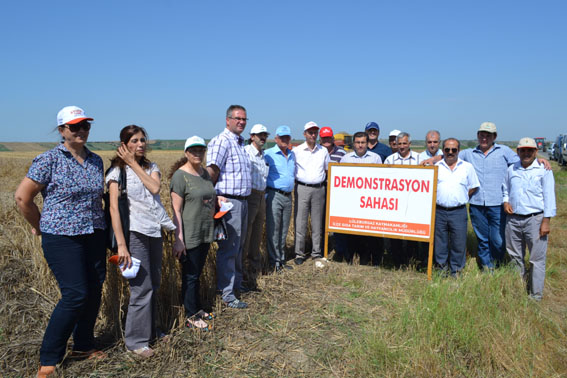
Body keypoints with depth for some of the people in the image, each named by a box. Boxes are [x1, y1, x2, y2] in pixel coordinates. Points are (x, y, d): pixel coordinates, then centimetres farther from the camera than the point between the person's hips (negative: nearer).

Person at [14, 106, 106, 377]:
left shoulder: (96, 161, 9)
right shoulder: (49, 160, -8)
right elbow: (22, 197, -5)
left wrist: (97, 223, 16)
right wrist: (40, 226, 4)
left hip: (94, 236, 6)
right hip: (61, 238, -6)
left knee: (94, 292, 9)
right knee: (75, 295, -9)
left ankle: (83, 346, 30)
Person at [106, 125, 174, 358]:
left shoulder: (151, 167, 13)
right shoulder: (117, 171, -3)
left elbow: (155, 188, -8)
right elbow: (114, 208, -11)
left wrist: (134, 164, -6)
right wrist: (121, 244, -18)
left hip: (155, 233, 6)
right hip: (135, 233, -6)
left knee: (154, 284, 12)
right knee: (142, 288, -6)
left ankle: (149, 331, 29)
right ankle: (135, 341, 9)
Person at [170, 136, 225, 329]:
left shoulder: (205, 173, 10)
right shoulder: (180, 176, -13)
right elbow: (176, 210, -16)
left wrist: (217, 199, 4)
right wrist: (179, 239, -20)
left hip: (205, 233, 7)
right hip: (189, 236, -7)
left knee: (197, 273, 18)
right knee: (190, 276, 4)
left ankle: (197, 309, 32)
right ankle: (191, 317, 16)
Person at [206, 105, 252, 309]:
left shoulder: (240, 142, 17)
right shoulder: (221, 141, -14)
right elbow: (212, 171, -22)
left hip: (243, 201, 10)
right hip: (229, 201, -10)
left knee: (239, 246, 19)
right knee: (228, 248, -4)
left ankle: (237, 284, 34)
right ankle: (227, 294, 4)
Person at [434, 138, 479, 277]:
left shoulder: (467, 167, 7)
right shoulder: (436, 167, 7)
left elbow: (473, 187, 12)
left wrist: (461, 198, 4)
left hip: (458, 212, -1)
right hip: (439, 211, 1)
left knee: (459, 243, 3)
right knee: (439, 242, 7)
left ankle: (456, 270, 17)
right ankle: (442, 269, 22)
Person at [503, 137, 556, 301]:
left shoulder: (544, 170, -4)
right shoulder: (511, 170, 9)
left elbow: (549, 196, -5)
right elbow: (505, 189, 23)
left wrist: (546, 221, -10)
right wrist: (505, 201, 2)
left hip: (535, 219, -4)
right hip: (513, 219, 5)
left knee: (537, 259, 1)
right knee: (515, 256, 16)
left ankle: (535, 295, 13)